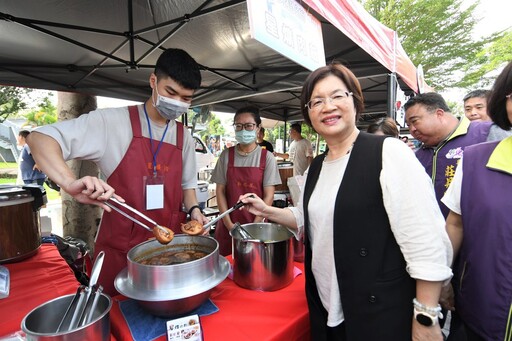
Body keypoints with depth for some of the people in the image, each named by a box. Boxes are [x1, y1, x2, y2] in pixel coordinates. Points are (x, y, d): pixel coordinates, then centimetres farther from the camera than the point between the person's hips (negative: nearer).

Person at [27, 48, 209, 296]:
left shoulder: (184, 137, 2)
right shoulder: (114, 122, -11)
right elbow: (39, 138, -14)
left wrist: (193, 209, -6)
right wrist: (71, 183, -32)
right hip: (120, 246, -3)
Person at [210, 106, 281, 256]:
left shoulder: (267, 157, -4)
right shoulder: (226, 155, 0)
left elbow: (269, 196, -7)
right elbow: (220, 191, 0)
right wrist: (229, 224, -7)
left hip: (256, 226, -1)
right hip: (228, 226, 1)